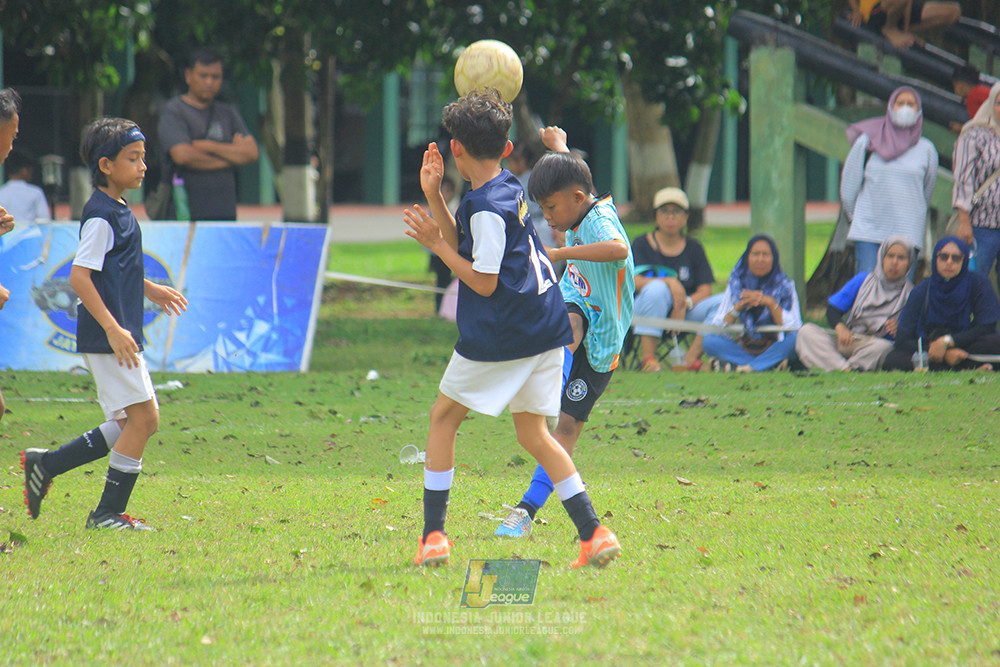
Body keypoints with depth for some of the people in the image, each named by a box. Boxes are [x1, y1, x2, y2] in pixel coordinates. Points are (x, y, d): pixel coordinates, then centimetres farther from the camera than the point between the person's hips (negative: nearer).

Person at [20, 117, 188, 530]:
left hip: (119, 337, 10)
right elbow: (79, 276, -22)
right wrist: (114, 329, -26)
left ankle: (45, 465, 18)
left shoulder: (119, 212, 16)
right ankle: (108, 512, -2)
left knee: (133, 424, 12)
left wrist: (149, 290, 30)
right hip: (106, 338, -10)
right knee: (142, 417, -9)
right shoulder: (101, 217, -15)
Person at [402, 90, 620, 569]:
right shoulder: (510, 189, 11)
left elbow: (483, 281, -17)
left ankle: (433, 536, 5)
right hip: (544, 329, 8)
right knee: (533, 434, 12)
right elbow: (465, 248, 18)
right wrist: (434, 196, 12)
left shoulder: (487, 207, -17)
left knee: (443, 418, 7)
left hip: (500, 336, -8)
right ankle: (594, 534, 1)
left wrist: (436, 244, -11)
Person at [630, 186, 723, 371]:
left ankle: (691, 356, -27)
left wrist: (684, 304, -19)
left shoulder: (693, 248, 12)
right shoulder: (642, 245, 3)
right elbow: (633, 281, -13)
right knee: (656, 289, -36)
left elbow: (705, 290, 2)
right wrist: (670, 282, -27)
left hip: (686, 312, 3)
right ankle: (648, 358, -35)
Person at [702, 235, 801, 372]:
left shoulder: (785, 286, 1)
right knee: (710, 341, -24)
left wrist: (771, 303, -21)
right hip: (742, 349, 2)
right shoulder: (735, 284, 5)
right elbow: (717, 327, -3)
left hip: (774, 349, -2)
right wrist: (738, 307, -18)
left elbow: (793, 328, -10)